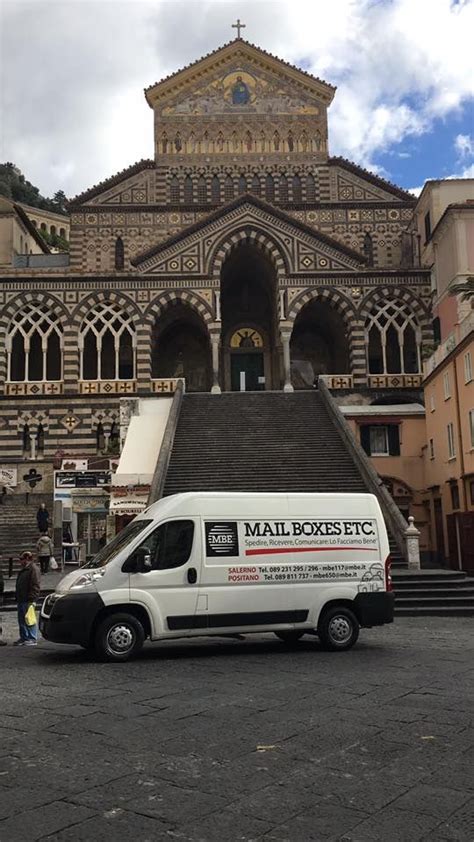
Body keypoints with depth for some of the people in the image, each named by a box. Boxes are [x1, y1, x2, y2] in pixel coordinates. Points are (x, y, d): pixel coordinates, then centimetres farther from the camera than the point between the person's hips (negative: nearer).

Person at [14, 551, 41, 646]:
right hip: (21, 600, 10)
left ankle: (32, 639, -2)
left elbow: (36, 585, -17)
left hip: (28, 600, -10)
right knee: (21, 620, 12)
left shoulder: (33, 569, -11)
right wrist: (18, 599, 18)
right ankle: (24, 638, 20)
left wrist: (32, 599, -22)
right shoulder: (23, 570, 19)